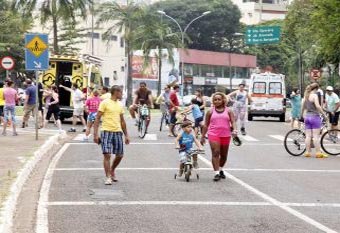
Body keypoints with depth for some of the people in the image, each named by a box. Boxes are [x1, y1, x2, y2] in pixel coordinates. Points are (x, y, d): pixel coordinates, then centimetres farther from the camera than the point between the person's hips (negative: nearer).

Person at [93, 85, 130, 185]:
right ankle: (108, 177, -5)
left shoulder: (120, 105, 15)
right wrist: (95, 134, -12)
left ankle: (112, 170, 33)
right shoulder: (105, 103, -4)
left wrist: (126, 135, 17)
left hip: (118, 132, 6)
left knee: (119, 155, 8)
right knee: (107, 155, -10)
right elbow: (97, 119, -6)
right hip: (106, 131, -6)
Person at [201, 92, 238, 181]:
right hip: (213, 135, -2)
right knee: (215, 153, -15)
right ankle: (217, 173, -16)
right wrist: (203, 136, 10)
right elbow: (206, 125, 11)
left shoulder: (228, 111, 7)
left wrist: (234, 130, -20)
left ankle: (220, 169, 37)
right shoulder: (211, 112, 7)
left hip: (225, 135, 2)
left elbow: (233, 122, 0)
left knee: (224, 155, 12)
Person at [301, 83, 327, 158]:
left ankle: (307, 152, 8)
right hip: (315, 116, -7)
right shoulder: (314, 95, -11)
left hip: (307, 117, 7)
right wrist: (324, 114, -13)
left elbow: (302, 107, 16)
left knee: (308, 136, 7)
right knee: (316, 136, -5)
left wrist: (302, 115, 30)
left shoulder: (306, 96, 10)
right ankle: (318, 153, -3)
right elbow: (318, 106, -21)